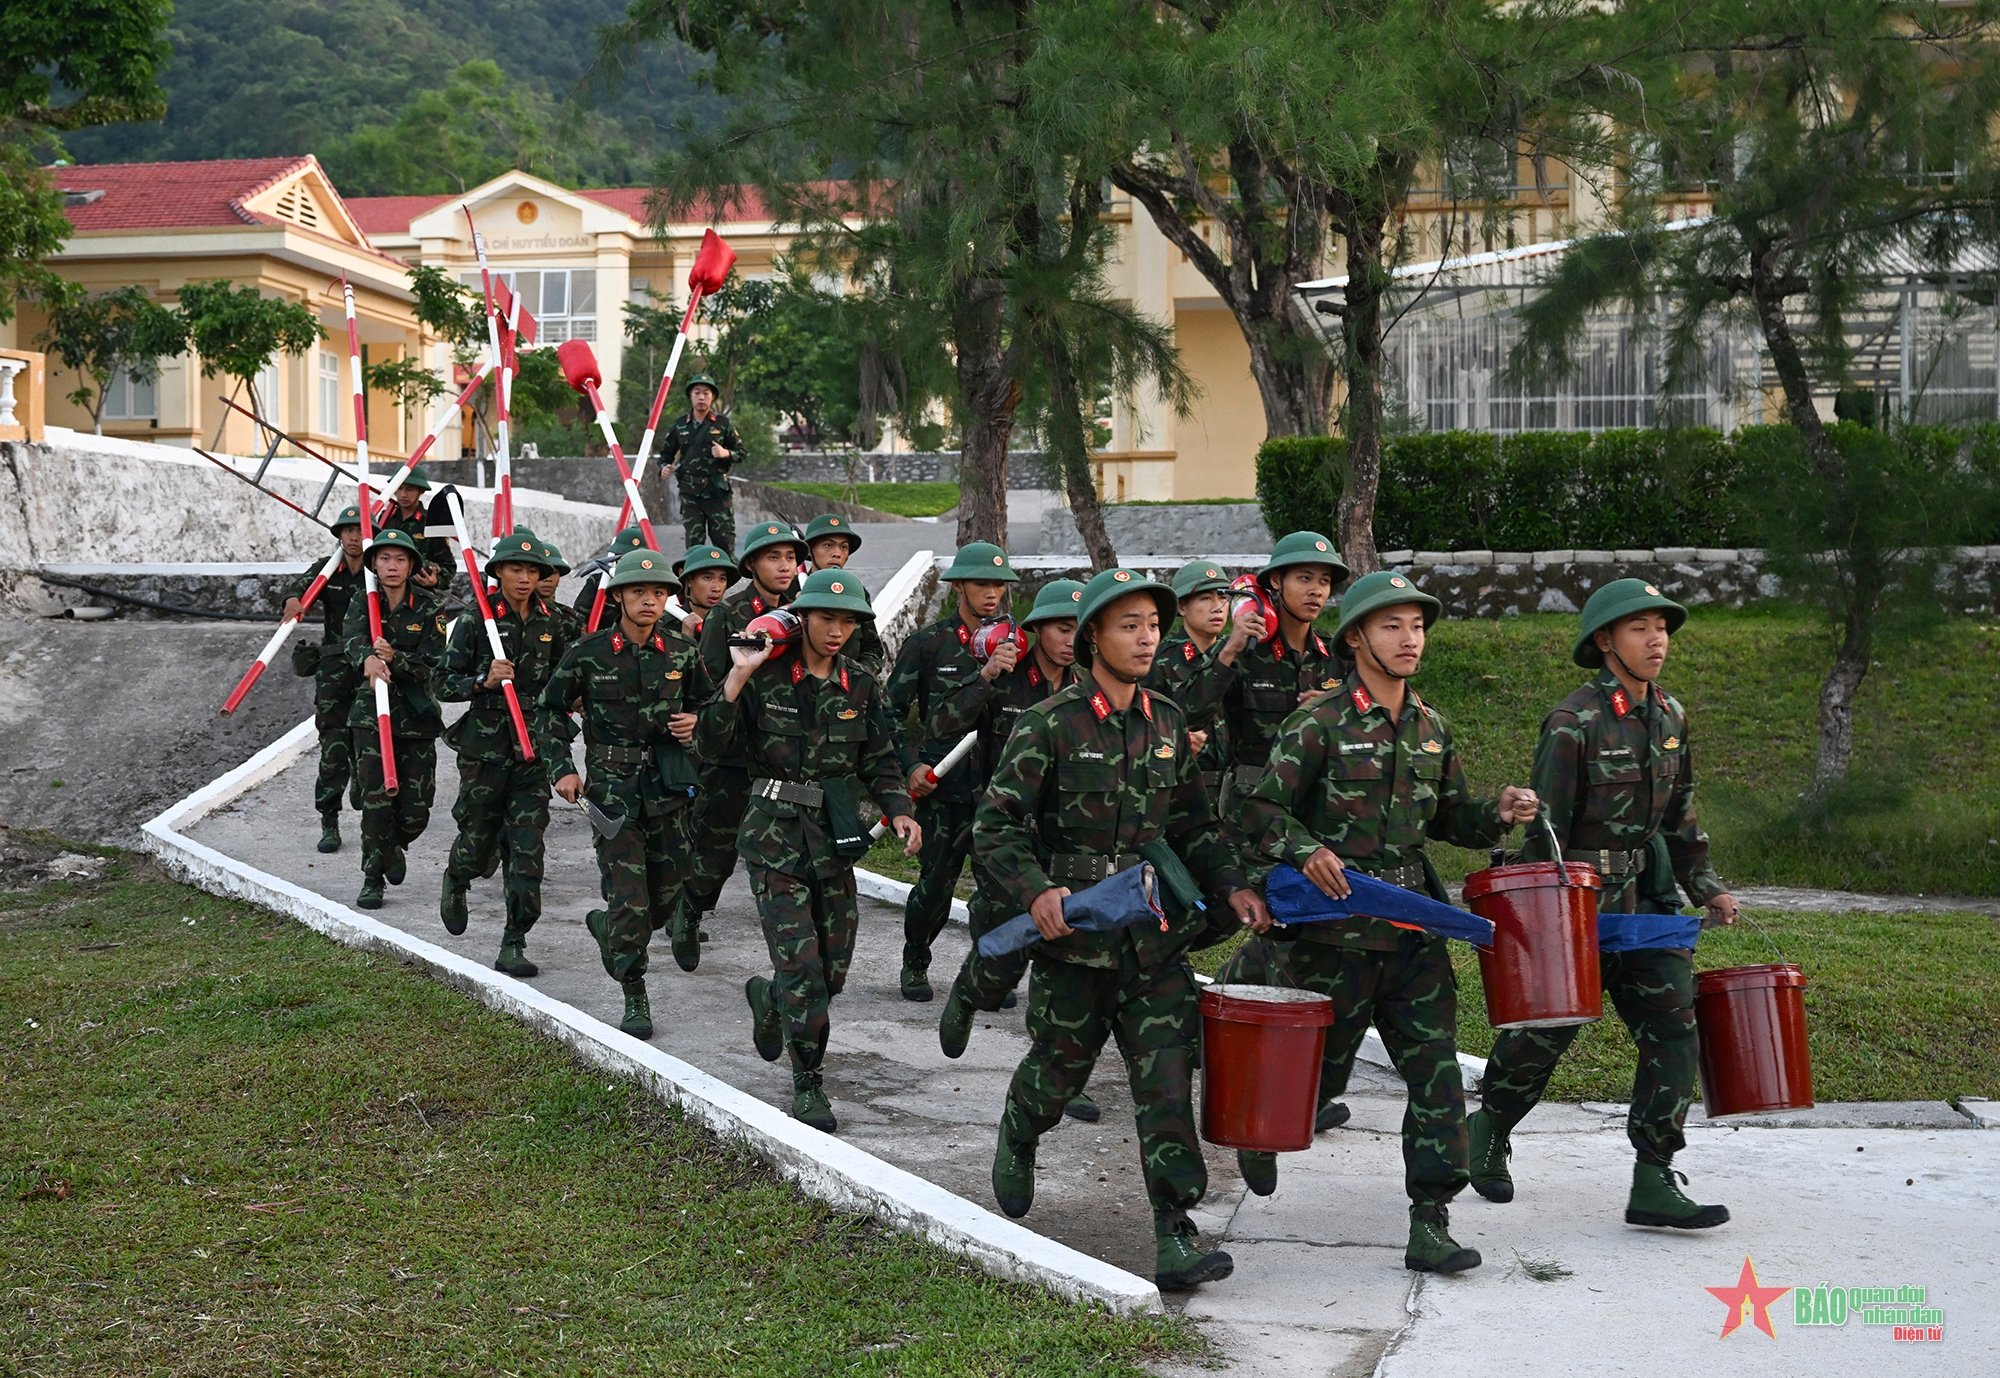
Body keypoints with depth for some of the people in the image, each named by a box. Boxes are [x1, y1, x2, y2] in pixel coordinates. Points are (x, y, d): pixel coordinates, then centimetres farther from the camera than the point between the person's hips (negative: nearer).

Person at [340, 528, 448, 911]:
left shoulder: (427, 609, 0)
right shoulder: (362, 604, 2)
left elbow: (433, 667, -8)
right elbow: (351, 639, -20)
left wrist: (395, 659, -27)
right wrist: (368, 659, -43)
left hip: (417, 716, 1)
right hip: (371, 713, -1)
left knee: (416, 809, 1)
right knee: (376, 797, -10)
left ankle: (395, 846, 34)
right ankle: (373, 877, 3)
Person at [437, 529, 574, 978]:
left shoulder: (553, 624, 6)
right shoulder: (476, 622, -4)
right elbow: (444, 684, -3)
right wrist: (484, 680, -19)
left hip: (536, 744, 2)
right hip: (486, 743, -2)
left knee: (527, 847, -6)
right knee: (478, 842, 8)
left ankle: (514, 944, 0)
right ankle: (456, 881, 45)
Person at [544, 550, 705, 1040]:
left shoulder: (681, 654, 3)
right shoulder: (589, 653, -6)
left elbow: (701, 704, 20)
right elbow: (550, 710, 4)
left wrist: (694, 722, -3)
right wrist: (562, 769, -4)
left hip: (667, 784, 4)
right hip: (612, 786, -4)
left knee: (667, 892, 9)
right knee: (628, 896, -9)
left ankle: (607, 926, 40)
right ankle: (635, 999, 3)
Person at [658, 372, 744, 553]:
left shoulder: (722, 423, 4)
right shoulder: (679, 425, 8)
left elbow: (741, 452, 8)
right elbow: (666, 452, 18)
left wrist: (726, 454, -12)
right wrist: (665, 467, -2)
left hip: (718, 490, -1)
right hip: (690, 492, 1)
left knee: (724, 541, -3)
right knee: (694, 542, 1)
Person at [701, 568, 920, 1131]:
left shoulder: (860, 685, 5)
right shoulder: (766, 677, -6)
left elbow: (880, 761, 13)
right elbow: (713, 743, -12)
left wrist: (898, 810, -4)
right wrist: (738, 676, -20)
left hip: (835, 833, 5)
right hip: (776, 832, -4)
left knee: (834, 969, 9)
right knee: (801, 966, -12)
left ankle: (768, 997, 42)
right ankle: (807, 1085, 2)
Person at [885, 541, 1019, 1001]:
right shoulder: (927, 643, 1)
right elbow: (895, 710, 5)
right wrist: (911, 764, -5)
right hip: (944, 785, -2)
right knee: (936, 882, 0)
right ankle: (914, 964, 24)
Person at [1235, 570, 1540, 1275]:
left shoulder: (1432, 728, 10)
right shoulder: (1319, 723, -9)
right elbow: (1260, 809, -10)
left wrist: (1497, 814, 0)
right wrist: (1306, 851, -28)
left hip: (1414, 930, 5)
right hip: (1336, 931, -5)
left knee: (1438, 1077, -2)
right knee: (1320, 1071, 9)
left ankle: (1430, 1224, 5)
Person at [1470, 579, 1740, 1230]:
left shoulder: (1671, 718, 7)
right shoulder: (1573, 723, -14)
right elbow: (1545, 829, -14)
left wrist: (1706, 886, 13)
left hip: (1647, 901, 6)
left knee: (1673, 1031, -4)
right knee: (1542, 1033, 5)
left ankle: (1654, 1183, 1)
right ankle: (1489, 1132, 32)